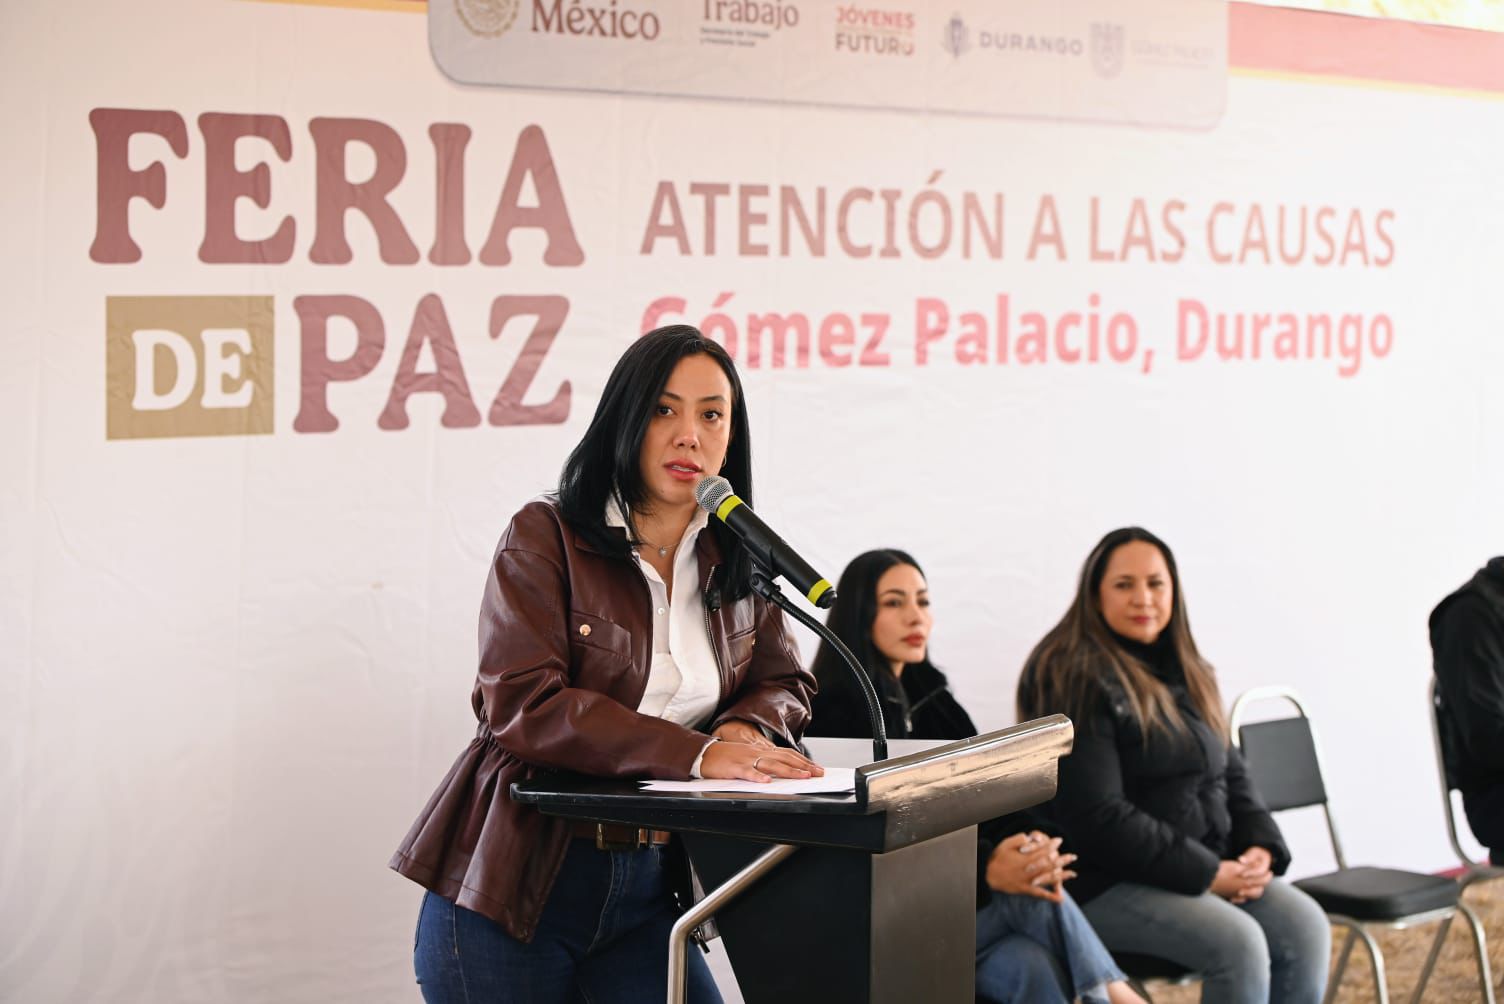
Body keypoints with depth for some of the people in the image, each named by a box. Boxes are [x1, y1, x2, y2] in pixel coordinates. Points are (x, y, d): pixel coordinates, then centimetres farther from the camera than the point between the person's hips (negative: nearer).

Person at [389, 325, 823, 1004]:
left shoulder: (736, 563, 10)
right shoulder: (545, 539, -7)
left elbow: (784, 683, 18)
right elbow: (522, 704, -19)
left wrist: (746, 726, -9)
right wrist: (697, 754, -27)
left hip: (645, 893, 4)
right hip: (515, 889, -4)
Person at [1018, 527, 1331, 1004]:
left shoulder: (1186, 673, 15)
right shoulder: (1077, 682, -11)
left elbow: (1231, 776, 18)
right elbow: (1098, 817, -18)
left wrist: (1261, 846, -3)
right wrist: (1207, 873, -18)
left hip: (1211, 869, 7)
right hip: (1108, 884, -7)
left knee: (1305, 925, -17)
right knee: (1238, 944, -29)